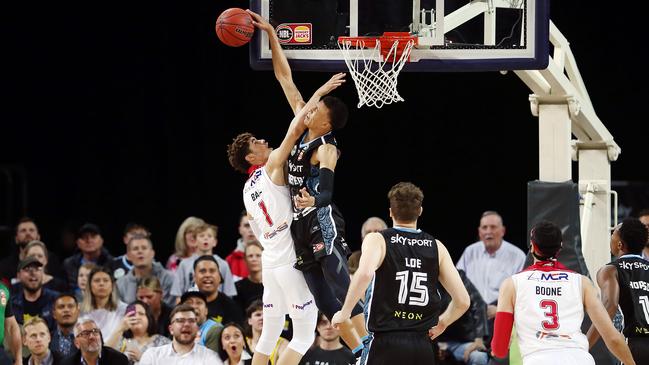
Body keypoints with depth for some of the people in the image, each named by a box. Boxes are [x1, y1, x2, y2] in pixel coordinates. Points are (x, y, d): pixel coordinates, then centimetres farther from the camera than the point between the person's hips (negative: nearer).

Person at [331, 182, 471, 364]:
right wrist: (441, 323, 25)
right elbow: (462, 301, 7)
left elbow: (364, 274, -23)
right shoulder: (436, 247, 10)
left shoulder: (377, 240, 0)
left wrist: (344, 313, -11)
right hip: (422, 347, 3)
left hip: (384, 343, -3)